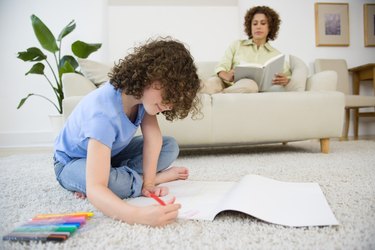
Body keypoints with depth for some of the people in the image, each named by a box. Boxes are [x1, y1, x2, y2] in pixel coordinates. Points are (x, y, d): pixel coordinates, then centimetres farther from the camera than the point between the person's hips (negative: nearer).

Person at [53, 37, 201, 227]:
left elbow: (153, 135, -22)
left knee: (170, 146, -11)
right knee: (114, 182, -39)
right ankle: (161, 177, -12)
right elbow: (94, 189, -47)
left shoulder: (140, 91, -21)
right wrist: (139, 215, -61)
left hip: (113, 152, 6)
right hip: (72, 162, -6)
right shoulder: (103, 113, -41)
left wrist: (148, 181, -32)